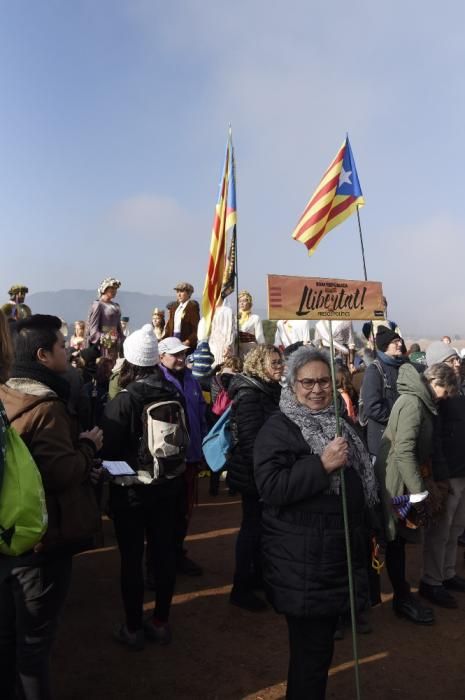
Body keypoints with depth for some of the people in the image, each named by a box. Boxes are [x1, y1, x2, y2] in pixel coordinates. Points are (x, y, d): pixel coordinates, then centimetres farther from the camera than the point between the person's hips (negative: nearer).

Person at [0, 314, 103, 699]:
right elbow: (60, 473, -27)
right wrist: (87, 446, -10)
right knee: (34, 637, 8)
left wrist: (81, 463, 7)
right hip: (43, 535, -9)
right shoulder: (46, 407, -24)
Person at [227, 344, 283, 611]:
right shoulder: (249, 394, -18)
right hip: (254, 473, -9)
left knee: (260, 523, 19)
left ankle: (258, 575, 35)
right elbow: (250, 439, -23)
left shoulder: (270, 390, 9)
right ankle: (241, 588, 15)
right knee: (252, 525, 1)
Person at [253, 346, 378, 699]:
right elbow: (269, 487, -25)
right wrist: (323, 465, -29)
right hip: (303, 564, -8)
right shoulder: (278, 428, -13)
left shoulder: (340, 425, 12)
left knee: (321, 643, 21)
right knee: (310, 649, 0)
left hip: (339, 556, 8)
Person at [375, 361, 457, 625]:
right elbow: (404, 451, -25)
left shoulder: (419, 401, 11)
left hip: (406, 481, 9)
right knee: (396, 539, 4)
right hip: (397, 483, -9)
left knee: (398, 537, 18)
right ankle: (403, 599, 16)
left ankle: (402, 594, 31)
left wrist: (424, 484, 12)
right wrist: (419, 491, -23)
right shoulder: (413, 403, -19)